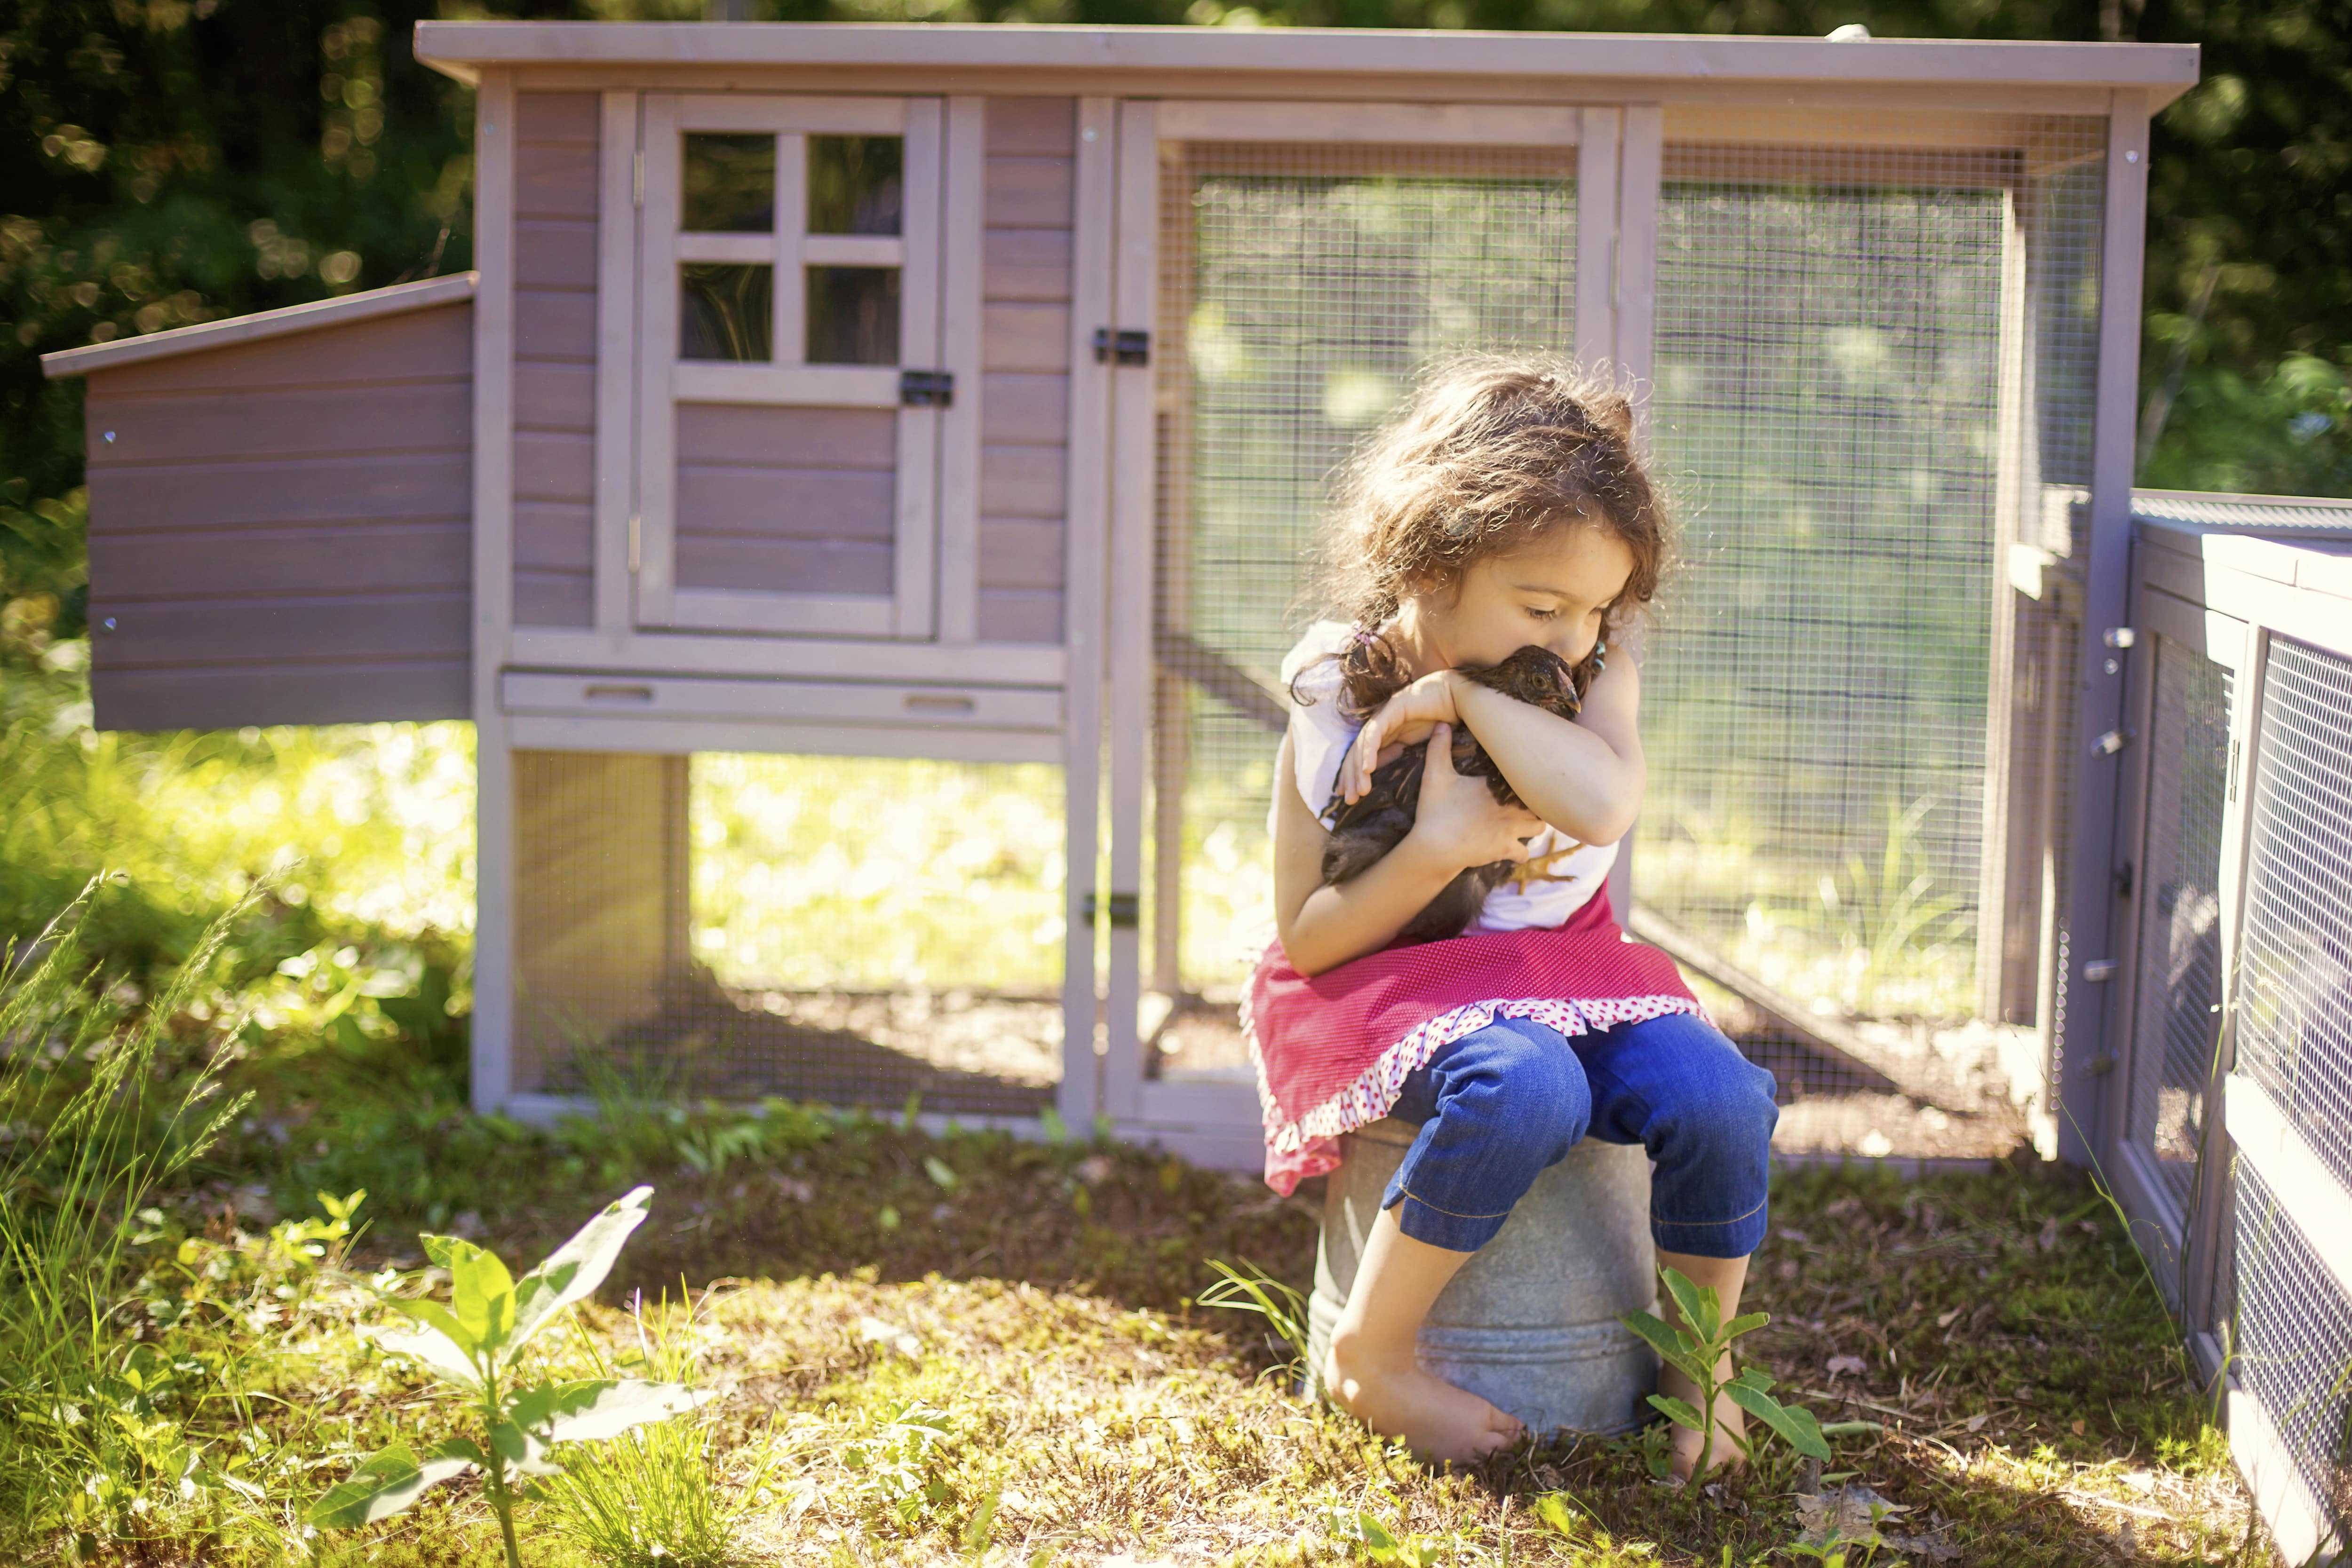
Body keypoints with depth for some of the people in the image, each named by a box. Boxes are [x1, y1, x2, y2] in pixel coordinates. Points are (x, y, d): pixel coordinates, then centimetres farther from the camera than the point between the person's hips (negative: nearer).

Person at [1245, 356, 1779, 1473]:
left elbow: (1603, 803, -28)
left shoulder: (1594, 666, -5)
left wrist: (1459, 693, -25)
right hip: (1390, 977, -4)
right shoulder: (1339, 700, -11)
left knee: (1719, 1098, -24)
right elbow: (1305, 937, -10)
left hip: (1561, 964, 4)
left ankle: (1698, 1369, 2)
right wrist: (1442, 846, -24)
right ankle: (1368, 1359, -17)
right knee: (1526, 1088, -37)